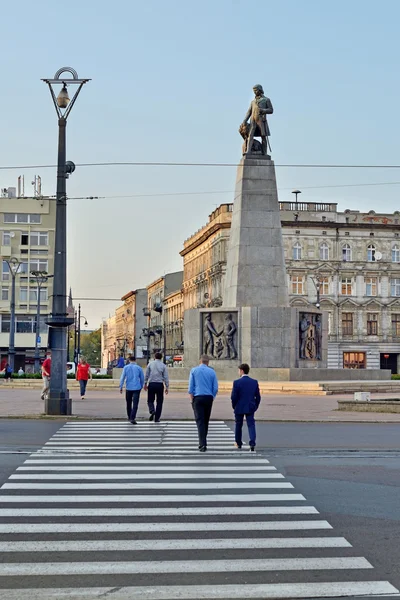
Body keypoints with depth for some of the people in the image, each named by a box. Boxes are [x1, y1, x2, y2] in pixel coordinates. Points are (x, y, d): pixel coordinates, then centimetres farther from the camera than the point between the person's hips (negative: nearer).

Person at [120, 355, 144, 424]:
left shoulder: (126, 367, 1)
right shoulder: (139, 368, 2)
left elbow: (122, 378, -4)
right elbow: (142, 379, 7)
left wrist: (120, 387, 0)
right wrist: (141, 387, 21)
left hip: (128, 388, 1)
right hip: (137, 388, -1)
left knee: (129, 403, 18)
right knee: (135, 404, -6)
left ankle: (129, 417, 32)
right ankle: (132, 418, -18)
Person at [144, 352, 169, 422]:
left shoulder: (150, 364, 3)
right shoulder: (163, 365, 2)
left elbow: (147, 375, 6)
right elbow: (166, 377, 0)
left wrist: (145, 384, 16)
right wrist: (167, 387, 4)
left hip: (151, 384, 0)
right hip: (160, 384, 0)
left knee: (150, 400, 11)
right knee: (159, 402, 8)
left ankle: (152, 411, -18)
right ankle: (157, 418, 7)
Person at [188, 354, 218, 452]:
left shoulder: (194, 370, 2)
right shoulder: (212, 372, 4)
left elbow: (191, 386, -1)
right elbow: (215, 388, 2)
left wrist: (192, 399, 6)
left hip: (198, 397, -2)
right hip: (209, 397, 2)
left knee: (200, 421, -5)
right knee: (206, 421, 13)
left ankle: (202, 444, -15)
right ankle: (203, 442, 22)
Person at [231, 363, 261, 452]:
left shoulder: (237, 382, -12)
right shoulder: (254, 382, 0)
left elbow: (233, 397, -12)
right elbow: (258, 397, 2)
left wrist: (234, 406, 4)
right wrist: (255, 407, 12)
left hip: (239, 408, -2)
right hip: (250, 408, 2)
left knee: (238, 426, 16)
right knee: (251, 425, 0)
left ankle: (238, 443, 28)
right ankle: (252, 444, -17)